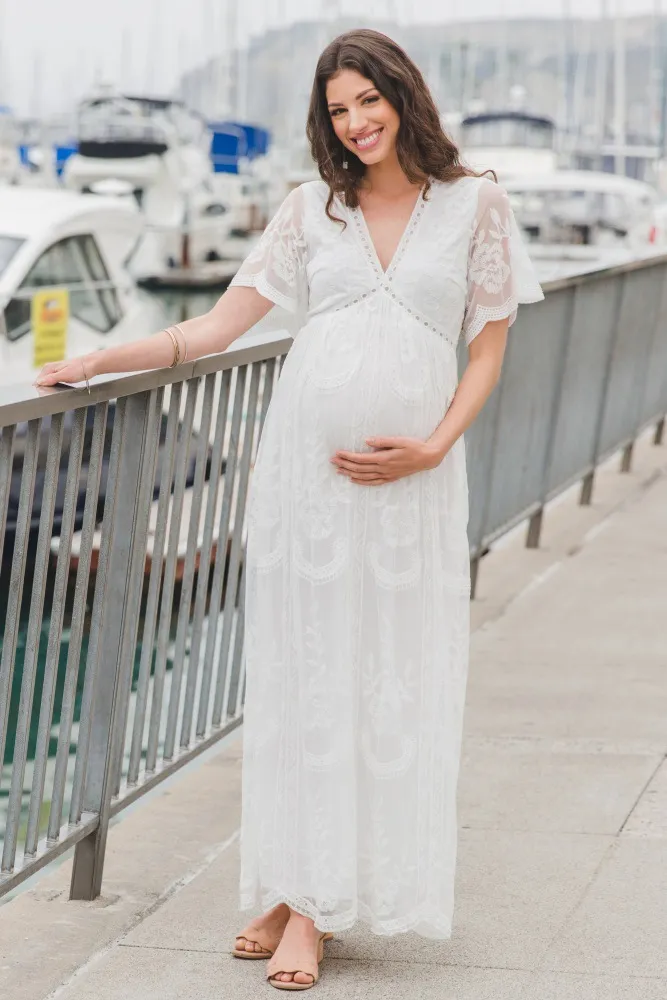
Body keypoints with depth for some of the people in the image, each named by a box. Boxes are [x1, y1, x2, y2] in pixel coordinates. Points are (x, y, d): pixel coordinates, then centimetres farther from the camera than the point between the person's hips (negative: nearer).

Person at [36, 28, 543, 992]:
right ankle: (293, 889, 9)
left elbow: (488, 350, 7)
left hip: (409, 480, -1)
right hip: (304, 467, 1)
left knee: (390, 685, -2)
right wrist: (96, 361, 1)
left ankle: (315, 903, 4)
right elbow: (216, 327, 9)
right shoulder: (311, 210, 9)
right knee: (300, 677, 2)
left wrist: (433, 445, -7)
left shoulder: (475, 205, 6)